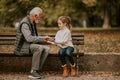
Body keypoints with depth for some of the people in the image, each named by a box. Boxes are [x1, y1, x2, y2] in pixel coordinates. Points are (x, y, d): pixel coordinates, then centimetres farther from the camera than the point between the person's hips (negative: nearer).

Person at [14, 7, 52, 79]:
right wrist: (42, 38, -21)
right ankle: (33, 72, -24)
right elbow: (29, 38, -29)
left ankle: (37, 70, -13)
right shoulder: (25, 23, -18)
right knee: (39, 48, -32)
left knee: (46, 49, -12)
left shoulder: (33, 23, 14)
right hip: (22, 46, -9)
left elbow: (35, 36, 21)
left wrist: (44, 39, 2)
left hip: (30, 45, 9)